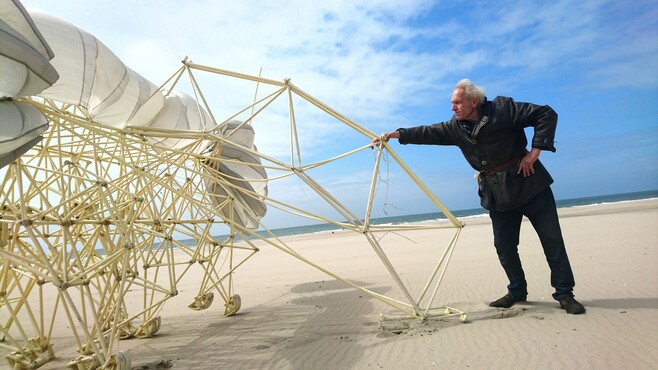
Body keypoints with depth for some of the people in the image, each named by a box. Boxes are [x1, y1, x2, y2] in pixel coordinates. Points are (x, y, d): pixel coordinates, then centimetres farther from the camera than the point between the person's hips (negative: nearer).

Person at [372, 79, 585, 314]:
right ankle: (517, 292, 22)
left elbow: (546, 114, -10)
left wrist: (535, 151, -16)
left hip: (528, 182, -4)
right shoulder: (456, 127, 4)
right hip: (497, 194, 5)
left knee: (551, 239, 2)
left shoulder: (503, 109, -12)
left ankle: (564, 294, 15)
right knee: (504, 245, 5)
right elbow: (429, 133, 3)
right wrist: (394, 134, -5)